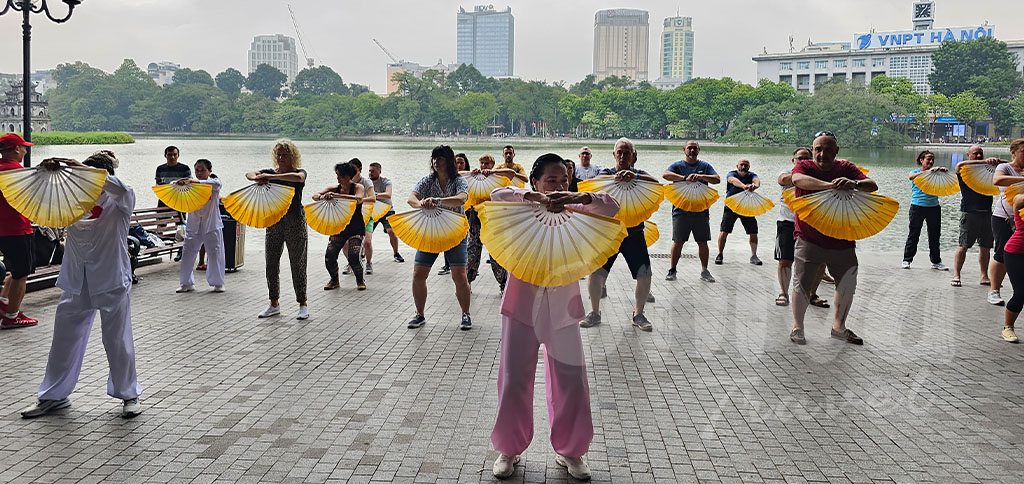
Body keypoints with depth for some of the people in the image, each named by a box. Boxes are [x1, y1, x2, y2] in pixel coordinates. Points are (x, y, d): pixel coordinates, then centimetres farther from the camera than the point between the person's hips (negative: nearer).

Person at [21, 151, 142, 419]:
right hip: (76, 283, 4)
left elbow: (121, 189, -29)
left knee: (117, 340, 3)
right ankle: (53, 395, 27)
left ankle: (128, 395, 21)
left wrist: (81, 167, -33)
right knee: (64, 339, 11)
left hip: (111, 282, -4)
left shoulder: (119, 203, -7)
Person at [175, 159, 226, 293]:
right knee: (187, 253, 0)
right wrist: (180, 183, -26)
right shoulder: (191, 183, 7)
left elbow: (217, 184, -25)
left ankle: (218, 283, 13)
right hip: (194, 225, 3)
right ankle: (187, 283, 13)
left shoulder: (214, 183, -1)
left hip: (212, 225, -2)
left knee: (215, 253, -1)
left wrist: (196, 182, -38)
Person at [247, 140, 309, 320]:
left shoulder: (299, 172, -1)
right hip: (274, 222, 4)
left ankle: (303, 305, 9)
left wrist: (271, 177, -31)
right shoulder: (270, 172, 9)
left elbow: (298, 177, -26)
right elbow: (249, 174, -5)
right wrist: (257, 178, -29)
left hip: (295, 222, -4)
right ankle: (274, 304, 19)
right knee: (271, 264, 7)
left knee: (297, 265, -1)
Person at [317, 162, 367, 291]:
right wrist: (322, 197, -26)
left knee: (353, 256, -20)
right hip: (339, 227, 4)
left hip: (356, 228, -4)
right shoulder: (335, 188, 2)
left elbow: (358, 199, -31)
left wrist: (336, 195, -35)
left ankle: (360, 280, 8)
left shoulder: (358, 187, -8)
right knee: (329, 257, -9)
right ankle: (334, 280, 19)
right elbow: (315, 196, -2)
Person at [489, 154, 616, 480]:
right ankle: (509, 450, 23)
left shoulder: (574, 211, 3)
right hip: (522, 307, -1)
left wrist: (578, 197, -28)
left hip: (562, 309, 2)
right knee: (514, 383, 4)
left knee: (572, 384, 3)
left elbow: (611, 207, -10)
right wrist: (533, 197, -33)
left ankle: (570, 451, 22)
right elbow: (496, 197, -18)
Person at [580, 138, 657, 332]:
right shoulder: (607, 173, 5)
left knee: (645, 275, -4)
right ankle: (595, 313, 10)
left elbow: (656, 183, -15)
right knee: (595, 272, -9)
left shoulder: (640, 175, 7)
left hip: (634, 233, 1)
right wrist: (615, 177, -40)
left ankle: (638, 314, 15)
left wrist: (634, 176, -34)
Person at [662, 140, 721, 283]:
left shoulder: (705, 166, 11)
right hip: (681, 210, -2)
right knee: (678, 242, 0)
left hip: (701, 211, 2)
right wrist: (684, 178, -26)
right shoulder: (678, 165, 5)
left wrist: (701, 176, -20)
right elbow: (665, 175, -14)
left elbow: (717, 179, -2)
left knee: (703, 242, 4)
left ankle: (704, 271, 13)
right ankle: (672, 270, 10)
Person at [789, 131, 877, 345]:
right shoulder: (804, 167, -4)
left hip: (842, 241, 4)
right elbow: (798, 179, -29)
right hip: (809, 239, -3)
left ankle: (839, 326, 31)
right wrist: (829, 185, -44)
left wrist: (854, 184, -33)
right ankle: (797, 326, 13)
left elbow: (872, 185, -9)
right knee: (802, 285, -5)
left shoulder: (846, 168, 5)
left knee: (847, 285, 12)